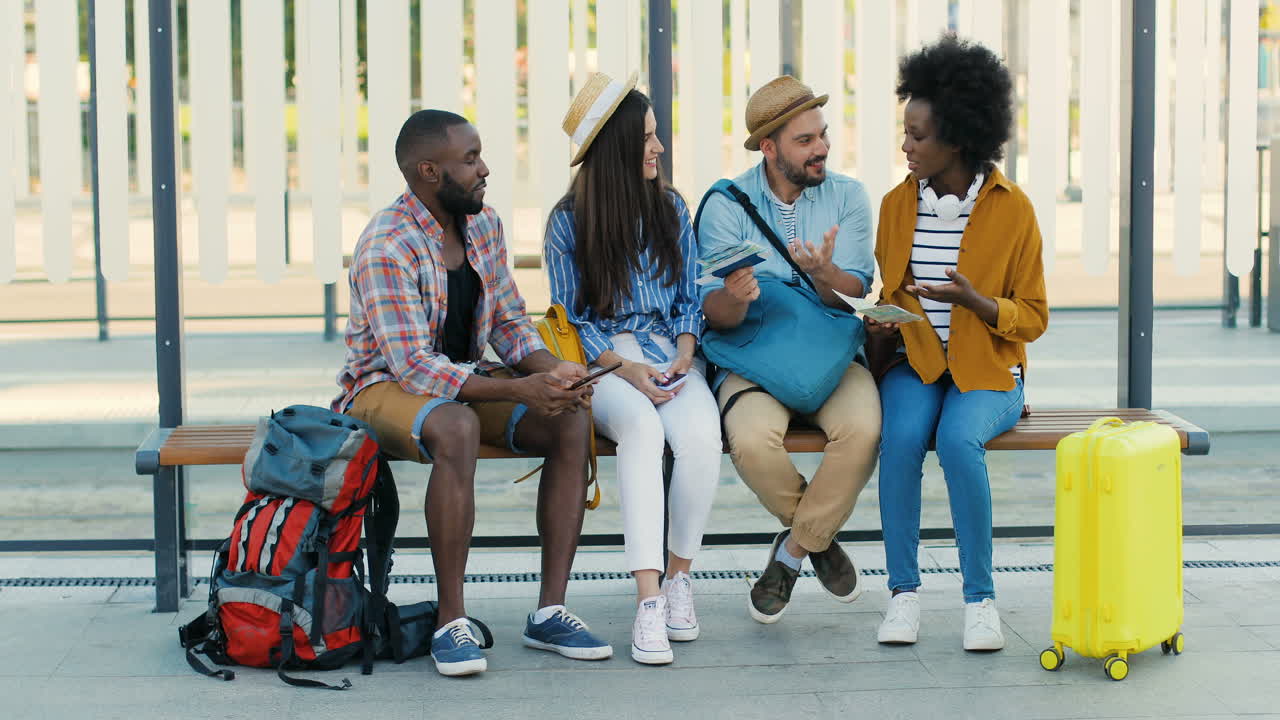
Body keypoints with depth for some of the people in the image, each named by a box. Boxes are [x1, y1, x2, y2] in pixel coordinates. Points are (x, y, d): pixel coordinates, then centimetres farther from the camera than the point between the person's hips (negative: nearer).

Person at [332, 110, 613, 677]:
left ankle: (550, 610, -18)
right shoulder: (386, 248, -22)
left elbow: (509, 322, 9)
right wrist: (519, 389, -33)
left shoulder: (484, 225, 3)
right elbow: (414, 368, -28)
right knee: (456, 429, -40)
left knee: (571, 422, -19)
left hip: (463, 379, 7)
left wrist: (550, 369, -13)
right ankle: (451, 622, -31)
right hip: (385, 386, -7)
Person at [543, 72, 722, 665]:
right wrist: (625, 370, -13)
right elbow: (571, 318, 2)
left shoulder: (672, 210, 13)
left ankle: (678, 578, -14)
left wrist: (684, 355, -7)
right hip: (604, 363, -2)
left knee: (700, 436, -32)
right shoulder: (568, 222, 3)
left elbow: (691, 300, 13)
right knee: (643, 428, -37)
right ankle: (648, 598, -40)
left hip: (671, 355, 3)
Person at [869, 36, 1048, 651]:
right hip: (914, 362, 3)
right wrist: (884, 323, -6)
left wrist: (977, 302, -21)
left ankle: (980, 596, -20)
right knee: (900, 437, -30)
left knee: (957, 440, -33)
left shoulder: (1012, 209, -6)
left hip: (989, 371, -2)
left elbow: (1033, 318, -2)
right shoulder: (898, 204, 5)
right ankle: (904, 591, -19)